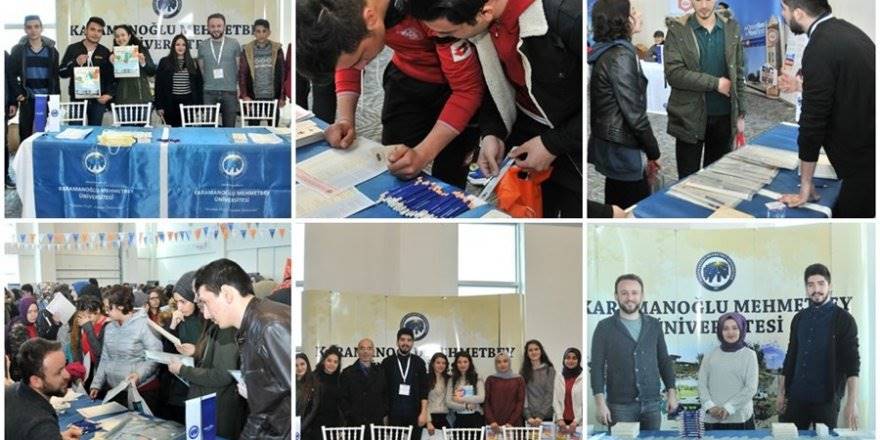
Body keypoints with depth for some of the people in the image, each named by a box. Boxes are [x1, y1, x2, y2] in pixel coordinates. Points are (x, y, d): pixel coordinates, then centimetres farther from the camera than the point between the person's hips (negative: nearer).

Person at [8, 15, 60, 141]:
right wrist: (17, 93, -8)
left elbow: (55, 76, 7)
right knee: (25, 133, 3)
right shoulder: (19, 50, 1)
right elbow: (10, 73, 1)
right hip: (27, 99, -1)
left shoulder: (51, 50, 6)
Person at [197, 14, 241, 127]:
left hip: (230, 91, -1)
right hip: (209, 92, 1)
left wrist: (240, 88, 2)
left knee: (229, 127, 3)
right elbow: (201, 69, 14)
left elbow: (239, 68, 6)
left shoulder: (234, 44, 3)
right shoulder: (202, 45, 7)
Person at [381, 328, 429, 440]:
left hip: (414, 414, 1)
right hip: (394, 414, -1)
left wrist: (424, 412, -5)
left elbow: (424, 390, 4)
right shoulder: (387, 362, 5)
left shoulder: (419, 362, 7)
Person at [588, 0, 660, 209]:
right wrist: (653, 152, -11)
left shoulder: (605, 52, 11)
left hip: (608, 143, 10)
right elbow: (634, 111, -19)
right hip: (621, 149, -10)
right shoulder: (621, 56, -18)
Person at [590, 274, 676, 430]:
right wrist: (600, 402, -11)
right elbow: (597, 367, -3)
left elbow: (664, 361, 15)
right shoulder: (605, 327, -1)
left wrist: (671, 392, 6)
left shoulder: (653, 325, 9)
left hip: (652, 404, 3)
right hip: (620, 405, -3)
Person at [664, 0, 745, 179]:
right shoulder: (677, 29, -6)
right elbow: (673, 73, -16)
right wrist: (715, 83, -17)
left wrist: (740, 113, 6)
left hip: (723, 116, 3)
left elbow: (739, 74, 9)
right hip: (689, 117, -3)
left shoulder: (731, 28, 5)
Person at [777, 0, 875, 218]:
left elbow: (813, 120, -14)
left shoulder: (820, 49, -19)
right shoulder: (845, 30, 9)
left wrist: (805, 185, -6)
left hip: (864, 159, -8)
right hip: (869, 151, 8)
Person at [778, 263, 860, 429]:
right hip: (796, 397, 5)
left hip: (826, 398, -4)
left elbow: (852, 363, -10)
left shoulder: (843, 319, -5)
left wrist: (852, 403, -18)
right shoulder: (799, 318, 11)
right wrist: (781, 392, 11)